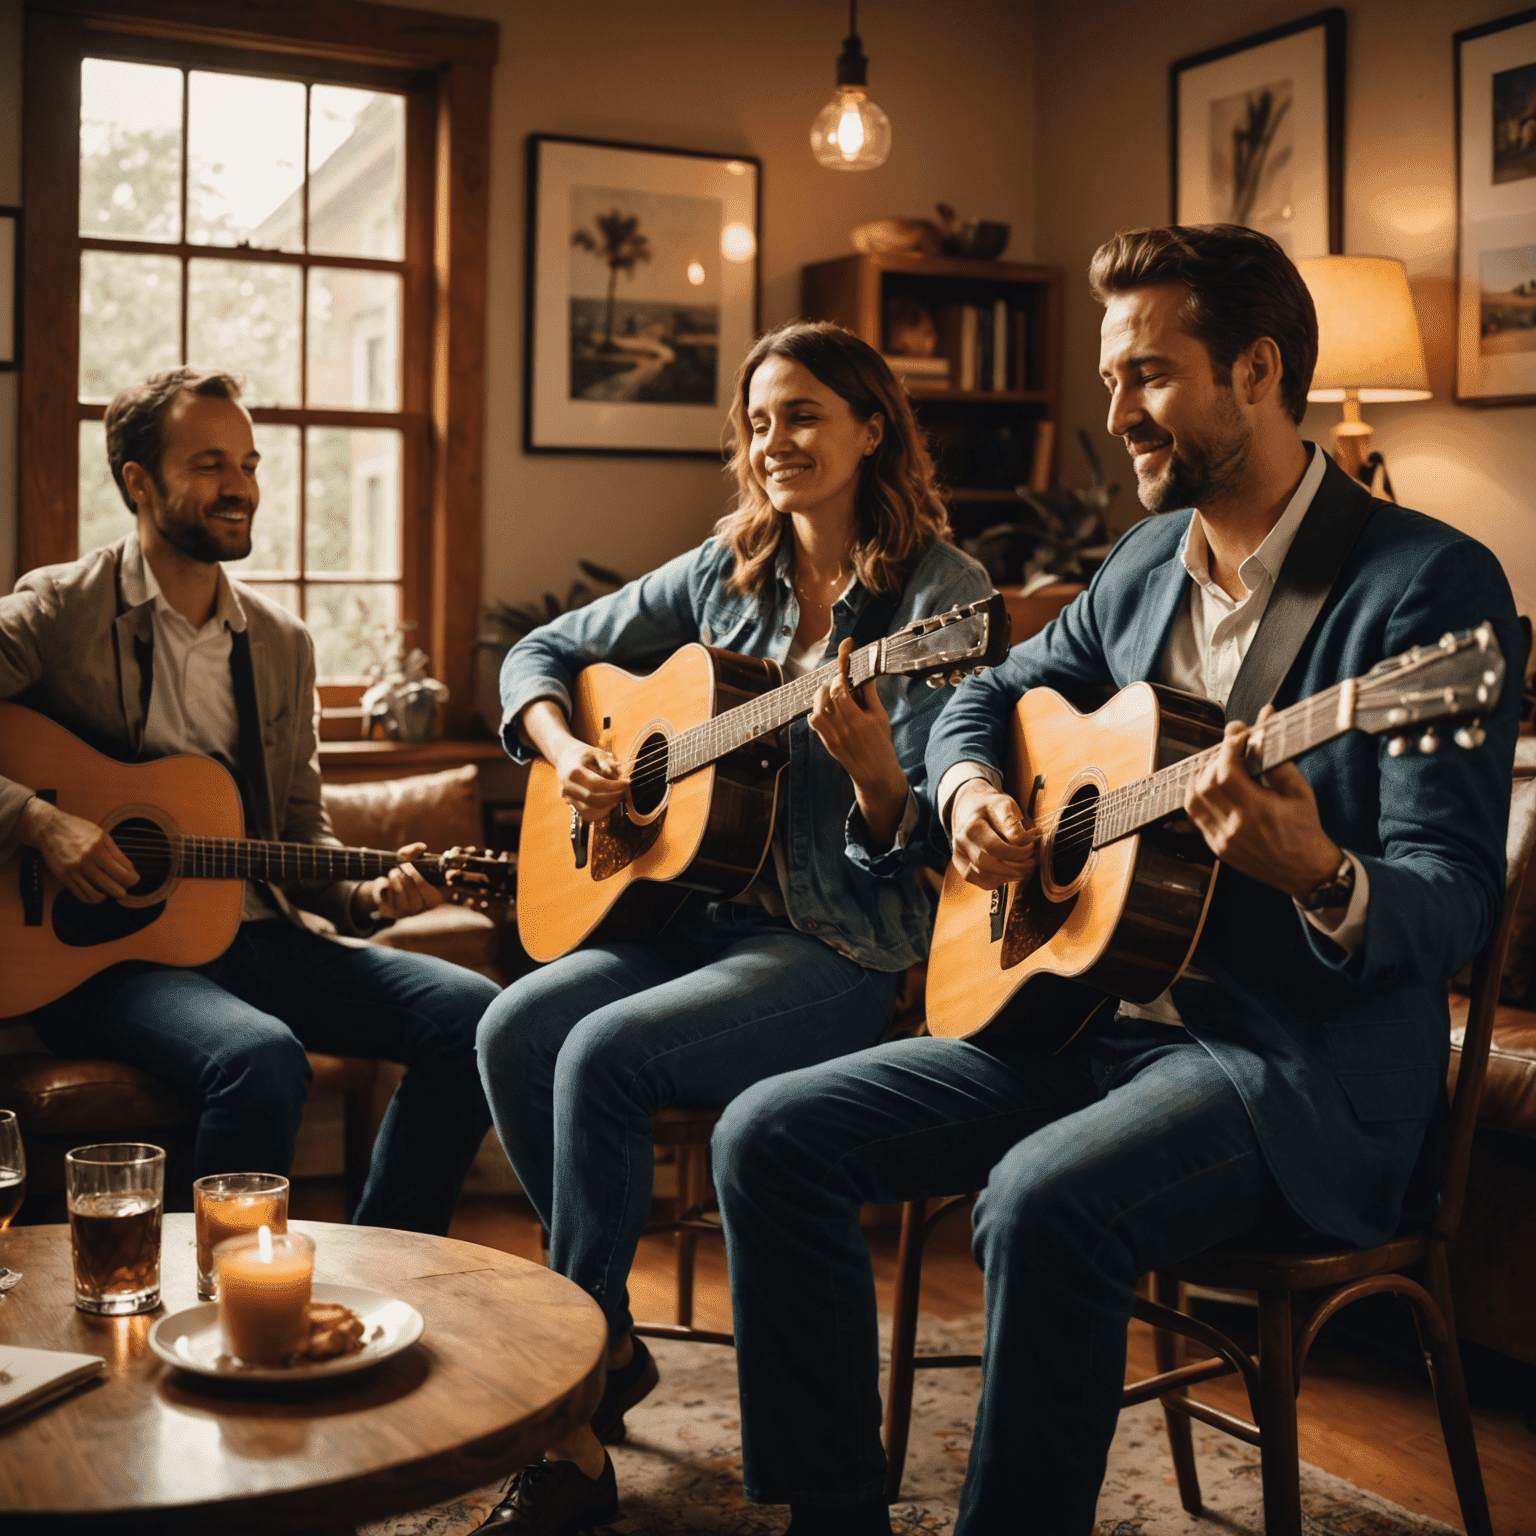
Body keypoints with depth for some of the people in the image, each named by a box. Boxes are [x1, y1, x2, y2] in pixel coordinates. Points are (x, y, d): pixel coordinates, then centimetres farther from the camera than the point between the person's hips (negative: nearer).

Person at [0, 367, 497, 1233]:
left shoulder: (283, 644, 14)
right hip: (103, 951, -5)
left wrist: (370, 895, -4)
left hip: (259, 935, 6)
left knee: (471, 1014, -13)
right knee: (261, 1056, -35)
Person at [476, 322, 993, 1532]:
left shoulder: (941, 593, -6)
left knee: (605, 1054, -27)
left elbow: (917, 845, -11)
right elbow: (541, 653, 19)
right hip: (703, 914, 6)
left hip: (847, 948, -6)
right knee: (514, 1029, -19)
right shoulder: (727, 572, 11)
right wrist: (566, 752, -1)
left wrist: (872, 767, -32)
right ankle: (612, 1340, 1)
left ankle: (576, 1428, -11)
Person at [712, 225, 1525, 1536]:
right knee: (771, 1135, -6)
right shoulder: (1148, 564, 12)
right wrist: (972, 789, 2)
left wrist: (1323, 880, -39)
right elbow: (995, 690, 26)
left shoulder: (1430, 581, -10)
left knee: (1044, 1203, -36)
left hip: (1308, 1056, -7)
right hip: (1089, 1016, 7)